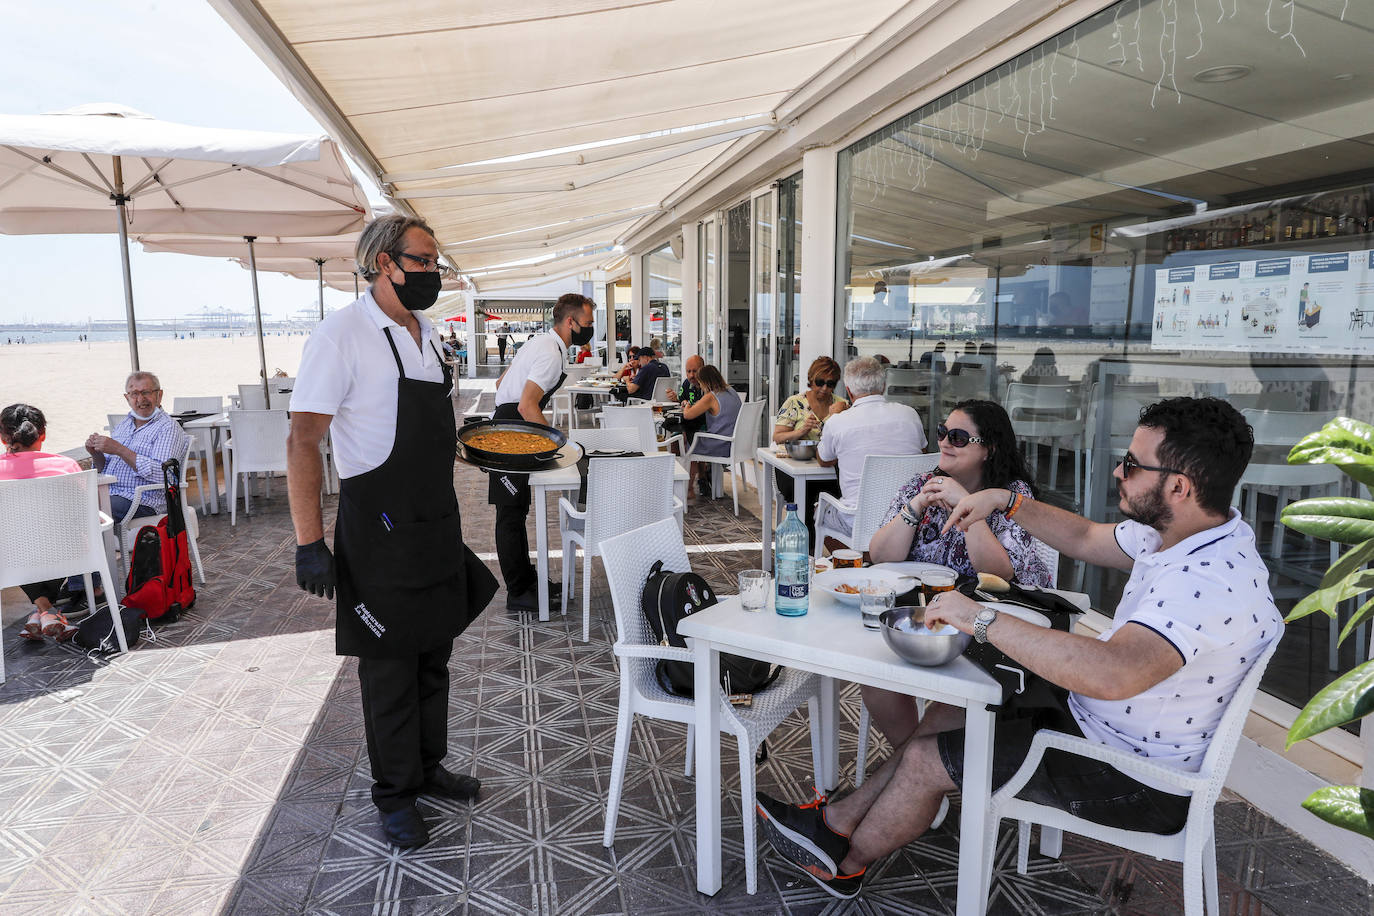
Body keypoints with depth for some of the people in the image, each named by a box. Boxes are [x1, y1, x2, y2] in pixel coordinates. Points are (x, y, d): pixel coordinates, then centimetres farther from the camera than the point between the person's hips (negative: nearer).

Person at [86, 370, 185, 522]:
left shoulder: (168, 427, -5)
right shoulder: (123, 424, 20)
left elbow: (162, 474, -20)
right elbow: (106, 468, 24)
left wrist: (120, 450, -20)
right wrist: (96, 454, 0)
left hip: (141, 501, -7)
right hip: (108, 493, 7)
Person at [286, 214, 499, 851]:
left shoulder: (426, 334, 10)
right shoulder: (342, 334, -14)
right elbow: (302, 441, -17)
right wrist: (309, 542, -20)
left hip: (436, 524, 7)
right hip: (379, 530, -7)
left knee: (433, 656, 18)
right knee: (389, 667, 6)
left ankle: (427, 767, 36)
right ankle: (394, 793, 25)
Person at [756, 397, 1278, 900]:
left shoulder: (1212, 579, -33)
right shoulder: (1173, 530, -2)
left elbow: (1112, 674, -47)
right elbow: (1087, 539, 16)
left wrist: (981, 620, -40)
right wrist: (1006, 501, 3)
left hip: (1132, 778, -9)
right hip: (1094, 719, 9)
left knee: (926, 760, -3)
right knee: (946, 714, 12)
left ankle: (844, 864, 25)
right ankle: (838, 821, 25)